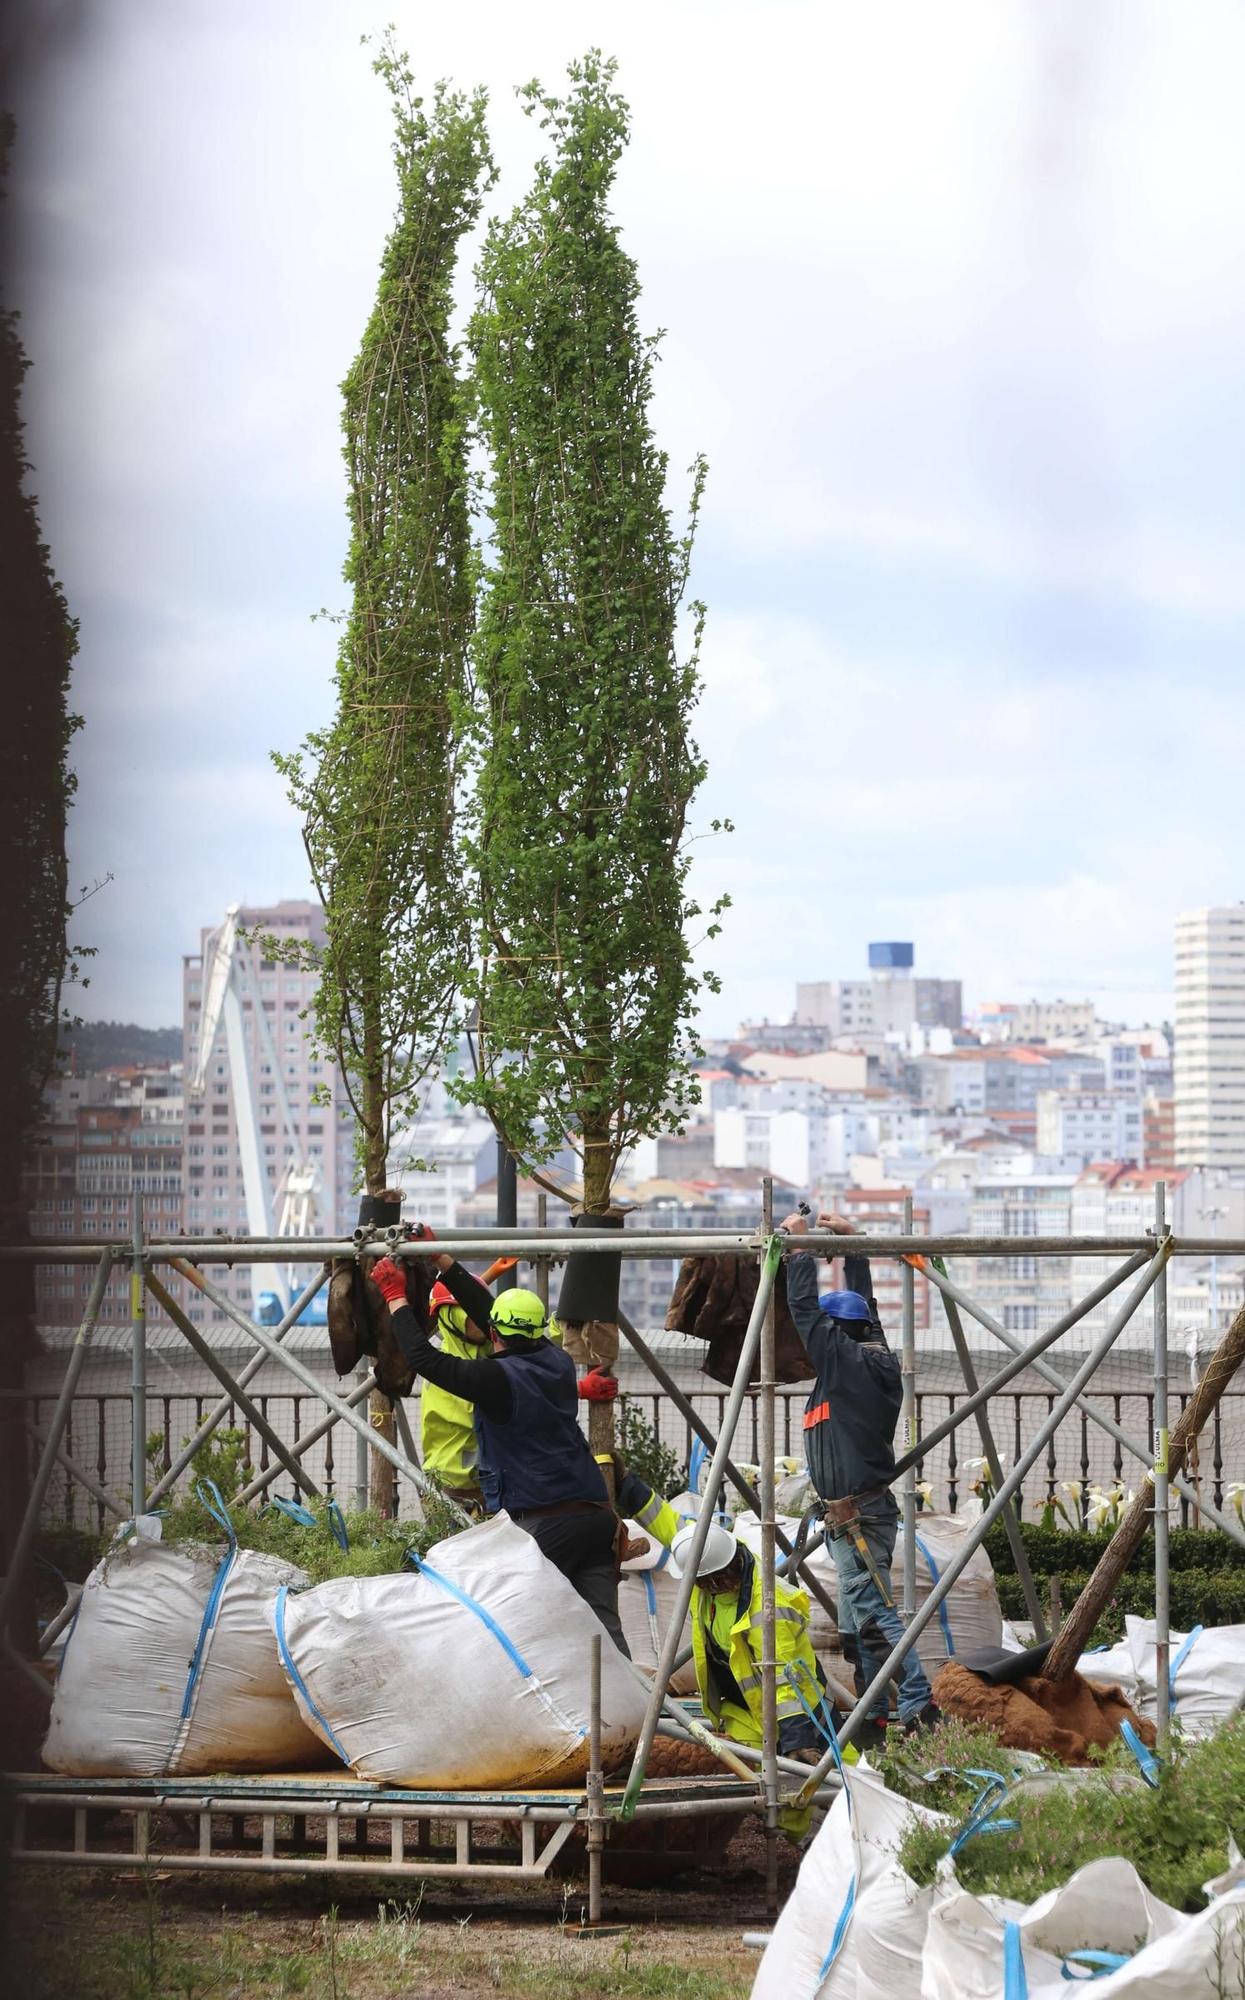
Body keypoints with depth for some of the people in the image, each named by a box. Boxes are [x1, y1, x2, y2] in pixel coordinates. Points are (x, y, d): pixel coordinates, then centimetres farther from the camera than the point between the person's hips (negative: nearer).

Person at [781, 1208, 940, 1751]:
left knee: (875, 1611, -14)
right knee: (858, 1621, 12)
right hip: (870, 1508, 10)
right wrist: (852, 1246, 29)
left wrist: (799, 1247, -1)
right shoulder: (877, 1358, 11)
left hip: (856, 1514, -10)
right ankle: (873, 1721, 14)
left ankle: (920, 1707, -20)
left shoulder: (842, 1360, -12)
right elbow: (864, 1306, 25)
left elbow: (804, 1309, -11)